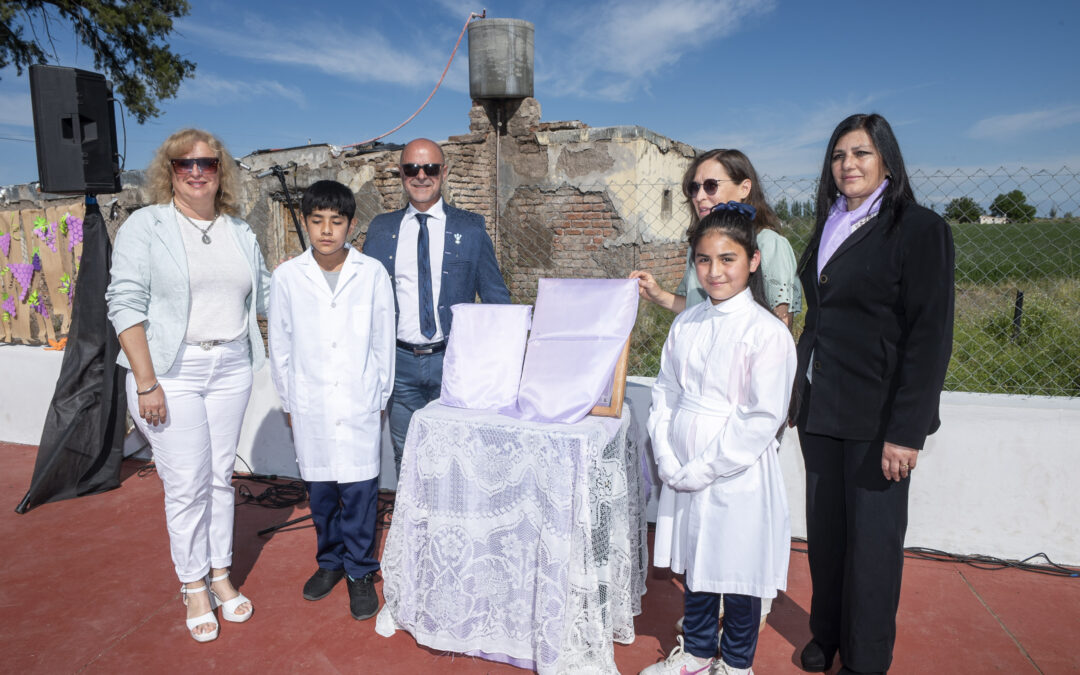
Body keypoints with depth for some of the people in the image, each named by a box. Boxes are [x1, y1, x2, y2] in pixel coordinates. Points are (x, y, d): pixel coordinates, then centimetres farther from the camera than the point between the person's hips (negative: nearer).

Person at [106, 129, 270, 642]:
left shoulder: (240, 233, 11)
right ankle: (194, 588, 19)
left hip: (230, 368, 4)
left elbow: (263, 295, 18)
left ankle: (221, 575, 26)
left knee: (220, 476, 11)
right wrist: (146, 381, -15)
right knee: (186, 483, 1)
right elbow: (126, 304, -9)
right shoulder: (144, 226, -3)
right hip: (171, 372, -4)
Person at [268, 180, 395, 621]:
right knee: (320, 490, 13)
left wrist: (379, 398, 4)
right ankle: (330, 560, 35)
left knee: (359, 490, 1)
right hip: (310, 408, 2)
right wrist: (289, 402, 9)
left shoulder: (372, 274, -5)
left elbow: (383, 342, 2)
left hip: (360, 405, -2)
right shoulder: (287, 277, -1)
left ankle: (360, 571, 22)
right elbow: (280, 346, 7)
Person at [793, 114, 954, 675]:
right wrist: (802, 395, 13)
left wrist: (905, 430, -17)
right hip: (820, 410, 6)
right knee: (824, 529, 13)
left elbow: (930, 335, -12)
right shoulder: (829, 229, 13)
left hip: (876, 416, -5)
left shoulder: (919, 228, -7)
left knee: (871, 539, 5)